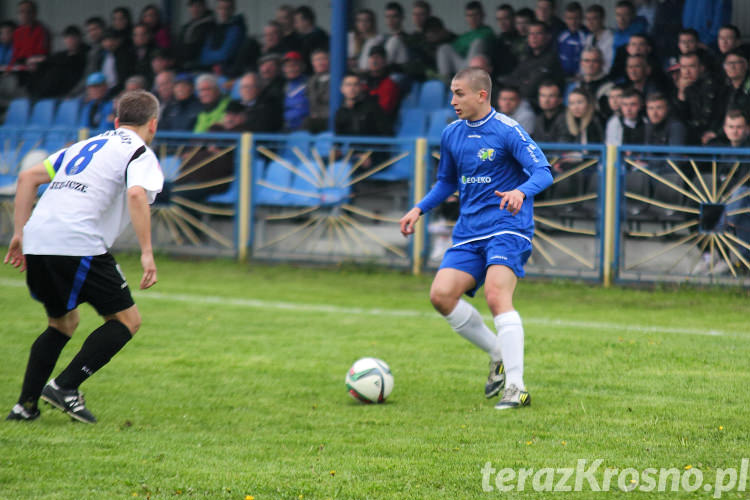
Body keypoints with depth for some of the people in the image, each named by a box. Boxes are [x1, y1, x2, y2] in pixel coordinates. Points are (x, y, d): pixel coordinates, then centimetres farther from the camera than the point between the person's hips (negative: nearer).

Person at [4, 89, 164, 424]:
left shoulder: (86, 146, 28)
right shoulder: (141, 155, 6)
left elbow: (28, 177, 23)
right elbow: (137, 196, -16)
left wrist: (20, 232, 22)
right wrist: (147, 254, -17)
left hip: (36, 243, 7)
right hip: (78, 244, -7)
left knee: (62, 324, 24)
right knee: (127, 320, 4)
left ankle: (26, 404, 13)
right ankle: (65, 386, -9)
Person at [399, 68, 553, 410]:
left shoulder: (507, 131, -10)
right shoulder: (451, 135, 11)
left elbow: (543, 172, -17)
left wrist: (521, 191, -37)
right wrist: (419, 209, 13)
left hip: (507, 227, -7)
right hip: (468, 232, 7)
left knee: (497, 296, -24)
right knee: (441, 294, -11)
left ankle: (516, 387, -22)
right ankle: (498, 355, 9)